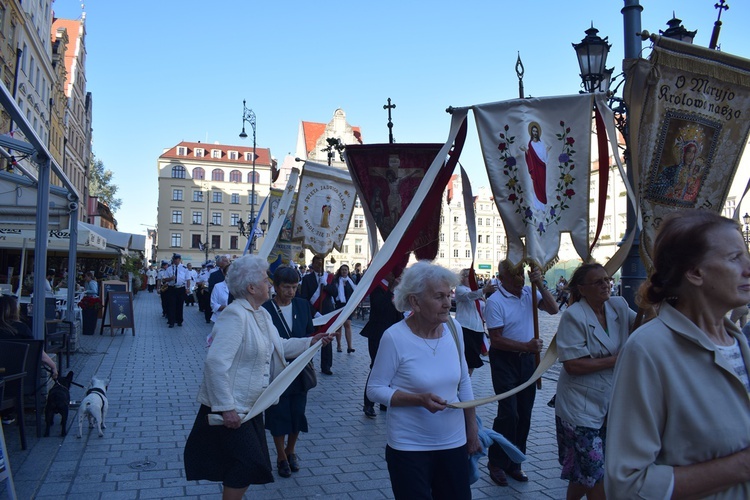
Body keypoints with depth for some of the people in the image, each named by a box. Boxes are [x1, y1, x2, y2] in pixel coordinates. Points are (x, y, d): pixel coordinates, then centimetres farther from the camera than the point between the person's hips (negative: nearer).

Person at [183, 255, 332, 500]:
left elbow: (279, 346, 21)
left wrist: (310, 341, 12)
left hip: (250, 406, 9)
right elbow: (216, 361, -30)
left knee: (250, 465, 16)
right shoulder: (235, 314, -22)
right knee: (247, 464, -6)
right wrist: (226, 408, -29)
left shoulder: (261, 314, 8)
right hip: (231, 409, -9)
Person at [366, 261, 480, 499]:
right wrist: (419, 399, -24)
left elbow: (464, 382, 8)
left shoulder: (453, 328, -3)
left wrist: (472, 429, 11)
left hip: (455, 443, 5)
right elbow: (375, 390, -12)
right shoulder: (395, 337, -18)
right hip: (409, 448, -4)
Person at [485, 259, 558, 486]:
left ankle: (514, 464, 25)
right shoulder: (494, 302, -15)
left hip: (527, 358, 6)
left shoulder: (529, 293, 2)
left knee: (524, 414, 11)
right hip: (504, 360, -6)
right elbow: (496, 340, -16)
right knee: (509, 413, -6)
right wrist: (527, 346, -23)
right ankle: (496, 463, 12)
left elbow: (553, 309, -6)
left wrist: (540, 285, -15)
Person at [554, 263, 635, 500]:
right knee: (595, 474, 0)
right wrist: (617, 359, -18)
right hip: (581, 407, -7)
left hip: (608, 404, 7)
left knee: (585, 473, 19)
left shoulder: (618, 306, 3)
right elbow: (572, 365, -21)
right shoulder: (574, 316, -16)